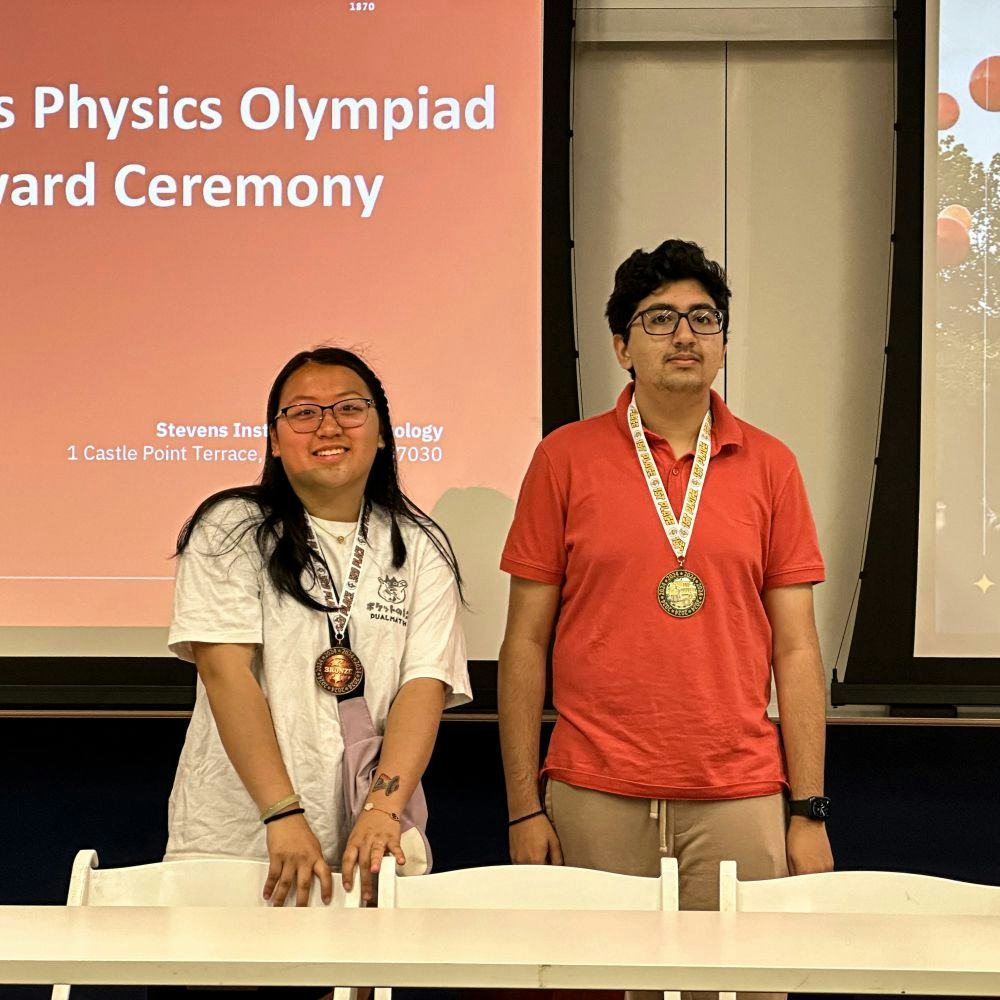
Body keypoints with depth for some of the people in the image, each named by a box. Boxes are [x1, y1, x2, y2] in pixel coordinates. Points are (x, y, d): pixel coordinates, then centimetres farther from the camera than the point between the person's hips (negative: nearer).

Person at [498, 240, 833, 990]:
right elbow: (526, 644, 3)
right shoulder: (565, 459, 2)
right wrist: (524, 808, 0)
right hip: (595, 801, -1)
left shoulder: (768, 465, 6)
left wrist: (809, 811, 2)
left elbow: (795, 649, 6)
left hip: (738, 801, 1)